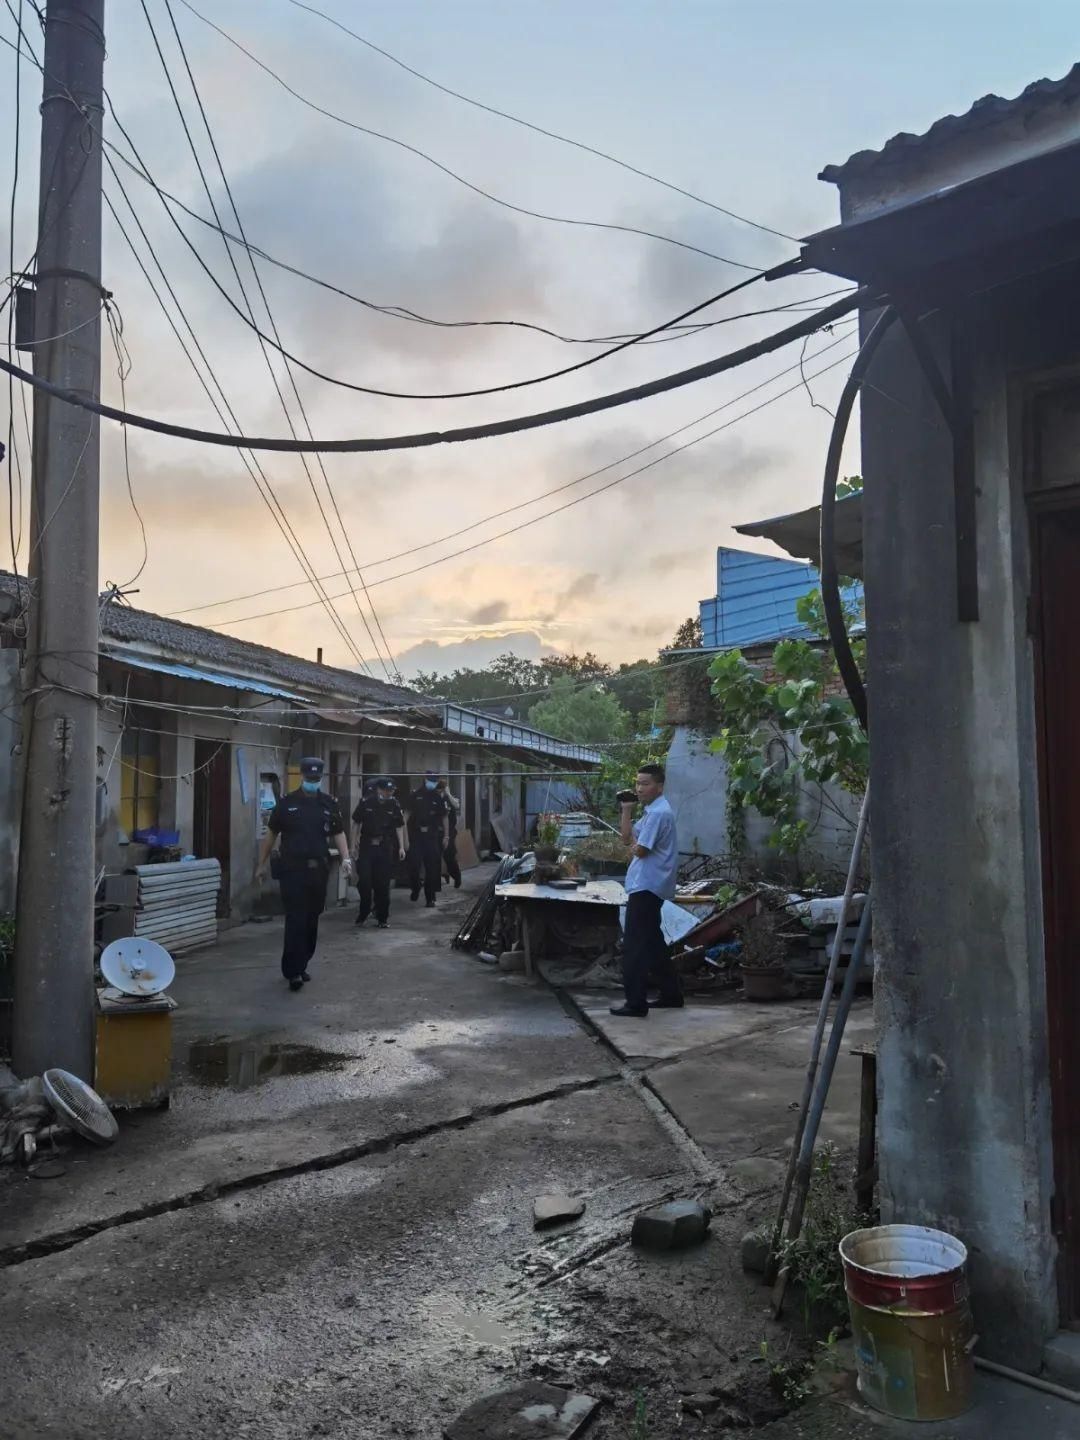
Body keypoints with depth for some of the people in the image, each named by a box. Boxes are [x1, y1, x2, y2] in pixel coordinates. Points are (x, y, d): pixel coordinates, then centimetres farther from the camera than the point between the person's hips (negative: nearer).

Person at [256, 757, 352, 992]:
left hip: (319, 869, 3)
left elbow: (338, 833, 10)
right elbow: (271, 834, 8)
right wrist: (261, 864, 11)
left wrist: (345, 858, -6)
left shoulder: (329, 804, 8)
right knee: (296, 920, -10)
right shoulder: (286, 803, 1)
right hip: (292, 869, -3)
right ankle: (294, 971, -8)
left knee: (311, 920, 10)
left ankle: (301, 966, 24)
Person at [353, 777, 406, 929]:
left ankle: (382, 918, 13)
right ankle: (363, 911, 18)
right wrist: (356, 839, 3)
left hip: (385, 848, 1)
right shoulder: (366, 802, -4)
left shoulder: (394, 805, 0)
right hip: (366, 846, -1)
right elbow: (356, 822, 5)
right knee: (364, 881, -4)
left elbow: (399, 826, 5)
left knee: (383, 884, 4)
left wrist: (401, 847, 0)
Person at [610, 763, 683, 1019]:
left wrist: (632, 845, 2)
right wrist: (626, 809, 5)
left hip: (646, 886, -11)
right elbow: (628, 838, 13)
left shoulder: (659, 813, -17)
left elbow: (640, 850, -19)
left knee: (634, 945, -7)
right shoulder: (652, 811, 16)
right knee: (652, 941, 17)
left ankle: (636, 1003, -3)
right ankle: (671, 994, 25)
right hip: (648, 885, 11)